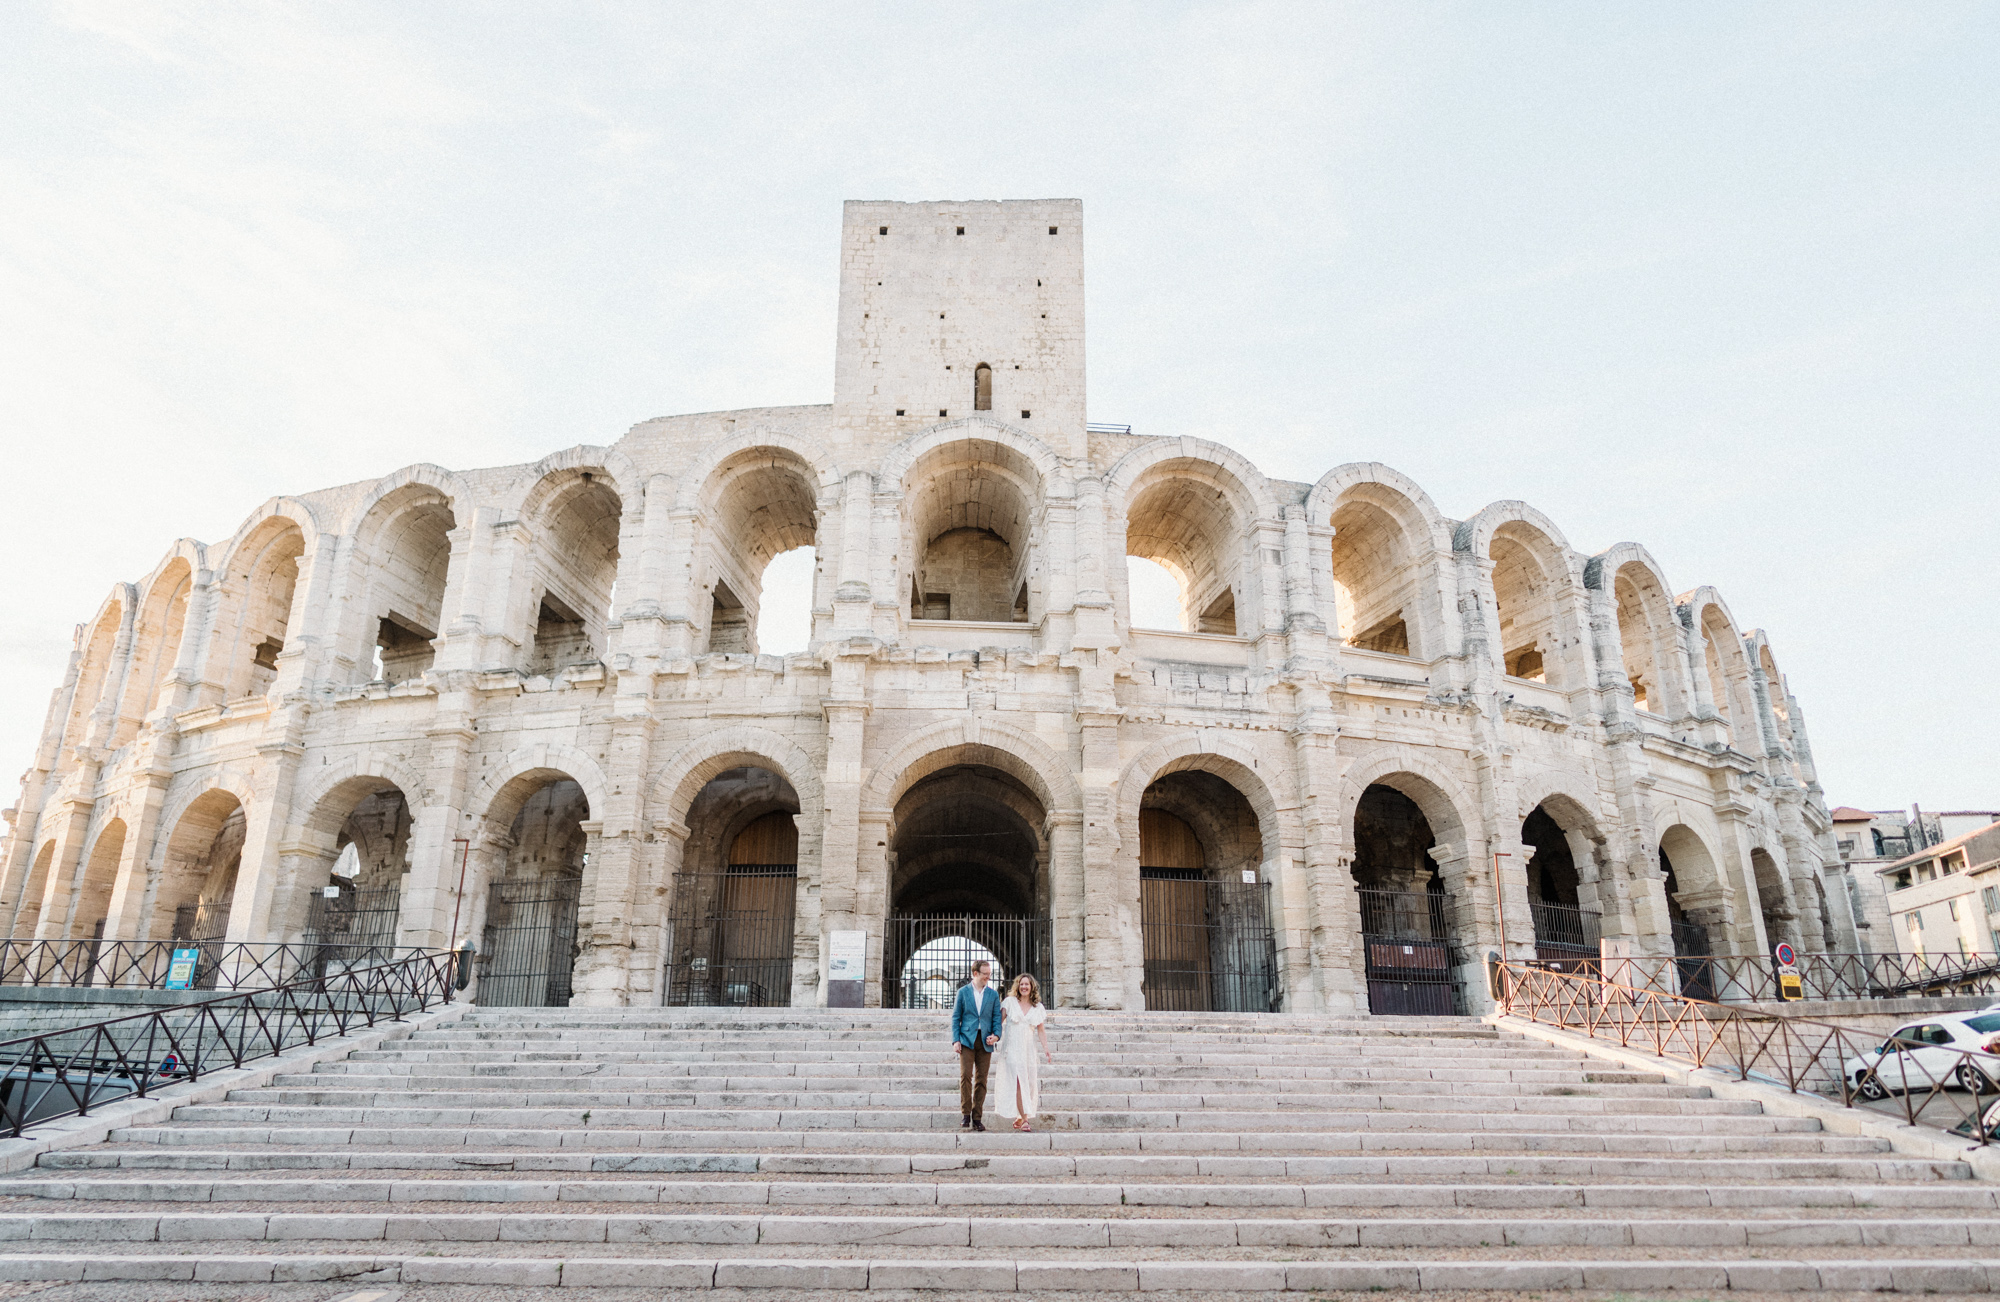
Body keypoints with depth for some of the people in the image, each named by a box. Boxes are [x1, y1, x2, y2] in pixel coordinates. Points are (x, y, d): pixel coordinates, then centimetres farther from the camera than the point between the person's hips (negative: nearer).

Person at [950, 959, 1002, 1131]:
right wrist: (956, 1040, -4)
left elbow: (996, 1018, 11)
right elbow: (956, 1017, 6)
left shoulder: (993, 994, 12)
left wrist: (996, 1035, -7)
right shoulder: (963, 992, 6)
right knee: (966, 1076, -11)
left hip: (985, 1041, 2)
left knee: (981, 1079, 2)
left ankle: (977, 1118, 8)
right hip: (967, 1040, -2)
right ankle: (965, 1115, 0)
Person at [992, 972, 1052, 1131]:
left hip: (1028, 1050, 3)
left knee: (1029, 1084, 1)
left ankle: (1019, 1117, 14)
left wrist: (1046, 1050, 3)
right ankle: (1024, 1119, -14)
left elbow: (1041, 1030, 11)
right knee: (1018, 1082, -13)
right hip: (1012, 1049, -3)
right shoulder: (1009, 1002, 2)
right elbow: (999, 1021, 1)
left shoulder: (1038, 1008, 10)